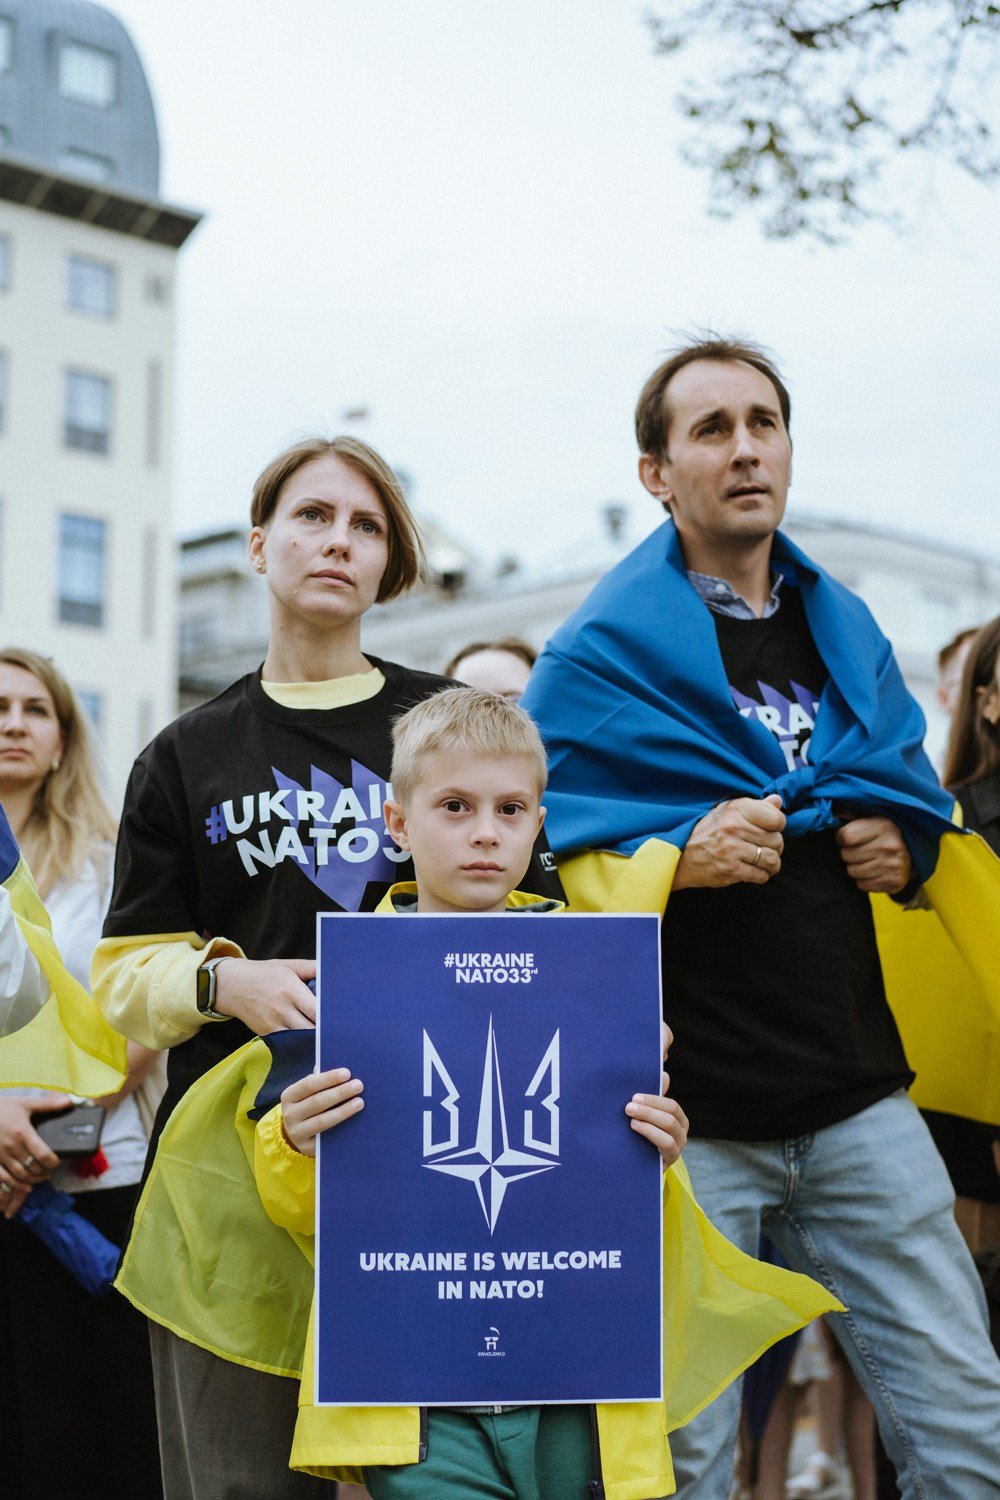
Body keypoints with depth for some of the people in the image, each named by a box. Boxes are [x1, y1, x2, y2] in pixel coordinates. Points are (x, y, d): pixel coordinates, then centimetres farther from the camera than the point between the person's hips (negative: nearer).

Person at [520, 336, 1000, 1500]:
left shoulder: (845, 631, 13)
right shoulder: (600, 654, -3)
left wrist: (906, 847, 3)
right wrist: (680, 861, -21)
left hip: (856, 1099, 5)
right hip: (688, 1115, -4)